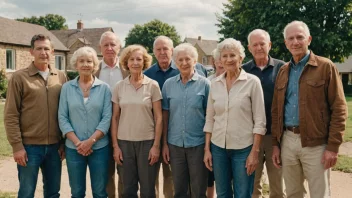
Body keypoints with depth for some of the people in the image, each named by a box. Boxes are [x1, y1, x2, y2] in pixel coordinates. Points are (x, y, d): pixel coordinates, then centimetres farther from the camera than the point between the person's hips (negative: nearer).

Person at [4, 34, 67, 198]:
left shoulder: (61, 77, 6)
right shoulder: (19, 77, -5)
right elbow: (11, 115, -6)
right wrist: (17, 146, -10)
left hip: (54, 146, 3)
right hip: (29, 146, -3)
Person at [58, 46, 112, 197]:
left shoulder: (104, 88, 0)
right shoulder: (67, 88, 2)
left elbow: (107, 118, -5)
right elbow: (62, 118, -1)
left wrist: (91, 141, -14)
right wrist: (77, 142, -11)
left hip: (99, 147, -1)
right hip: (73, 148, 1)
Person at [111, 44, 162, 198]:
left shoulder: (153, 85, -3)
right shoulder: (119, 86, 2)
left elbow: (158, 118, -3)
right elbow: (115, 118, 5)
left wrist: (156, 145, -7)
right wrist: (115, 145, 1)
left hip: (147, 141, -2)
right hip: (124, 142, 2)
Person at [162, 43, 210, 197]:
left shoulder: (204, 84, -4)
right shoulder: (168, 84, 2)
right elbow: (165, 115, 6)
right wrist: (164, 143, 3)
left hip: (198, 143, -2)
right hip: (174, 144, 2)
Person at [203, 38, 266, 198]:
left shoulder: (252, 82, -8)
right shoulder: (215, 84, 4)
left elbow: (259, 121, -8)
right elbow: (209, 119, 8)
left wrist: (255, 151, -11)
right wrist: (207, 149, 4)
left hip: (243, 148, -3)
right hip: (218, 147, 4)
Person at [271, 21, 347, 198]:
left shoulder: (325, 67, -3)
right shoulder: (283, 71, 12)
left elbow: (339, 109, -7)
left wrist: (333, 146, -12)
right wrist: (275, 143, 8)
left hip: (315, 143, -4)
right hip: (287, 141, 5)